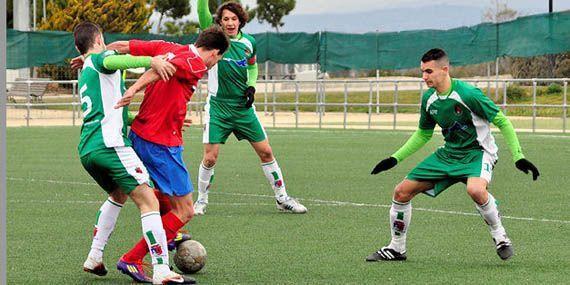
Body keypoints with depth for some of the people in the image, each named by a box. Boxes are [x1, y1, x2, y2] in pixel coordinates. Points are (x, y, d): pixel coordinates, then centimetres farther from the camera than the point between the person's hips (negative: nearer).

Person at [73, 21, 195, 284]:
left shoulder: (85, 76, 29)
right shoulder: (100, 58, 5)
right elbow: (111, 61, -23)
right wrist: (150, 60, -34)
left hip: (86, 150, 9)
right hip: (110, 144, -9)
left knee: (118, 196, 33)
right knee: (149, 203, -13)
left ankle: (94, 258, 28)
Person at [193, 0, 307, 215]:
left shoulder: (248, 42, 3)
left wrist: (251, 85, 3)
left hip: (243, 107, 3)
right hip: (217, 107, -3)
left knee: (265, 151, 5)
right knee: (210, 158, -7)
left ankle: (282, 198, 18)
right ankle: (201, 201, 14)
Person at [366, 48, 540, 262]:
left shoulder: (467, 94, -22)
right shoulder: (428, 99, 0)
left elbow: (501, 122, -17)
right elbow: (423, 134, 18)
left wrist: (518, 157, -23)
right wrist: (395, 158, 13)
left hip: (477, 152, -7)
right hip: (448, 153, 7)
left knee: (475, 190, -40)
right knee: (402, 192, 1)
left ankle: (499, 236, -14)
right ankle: (396, 248, 19)